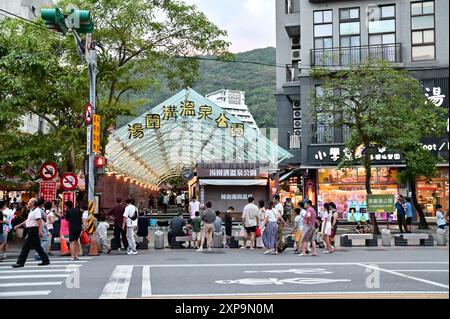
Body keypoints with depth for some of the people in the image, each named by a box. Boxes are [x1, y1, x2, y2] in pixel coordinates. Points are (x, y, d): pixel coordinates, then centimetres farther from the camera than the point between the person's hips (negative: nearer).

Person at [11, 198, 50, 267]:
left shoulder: (36, 210, -14)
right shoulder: (32, 211, 17)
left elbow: (39, 221, -23)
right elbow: (27, 220, 28)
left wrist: (40, 231, -31)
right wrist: (18, 226, 32)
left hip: (33, 230, -10)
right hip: (30, 230, 10)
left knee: (26, 247, -6)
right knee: (37, 247, 12)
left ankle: (20, 262, -3)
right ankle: (45, 260, 15)